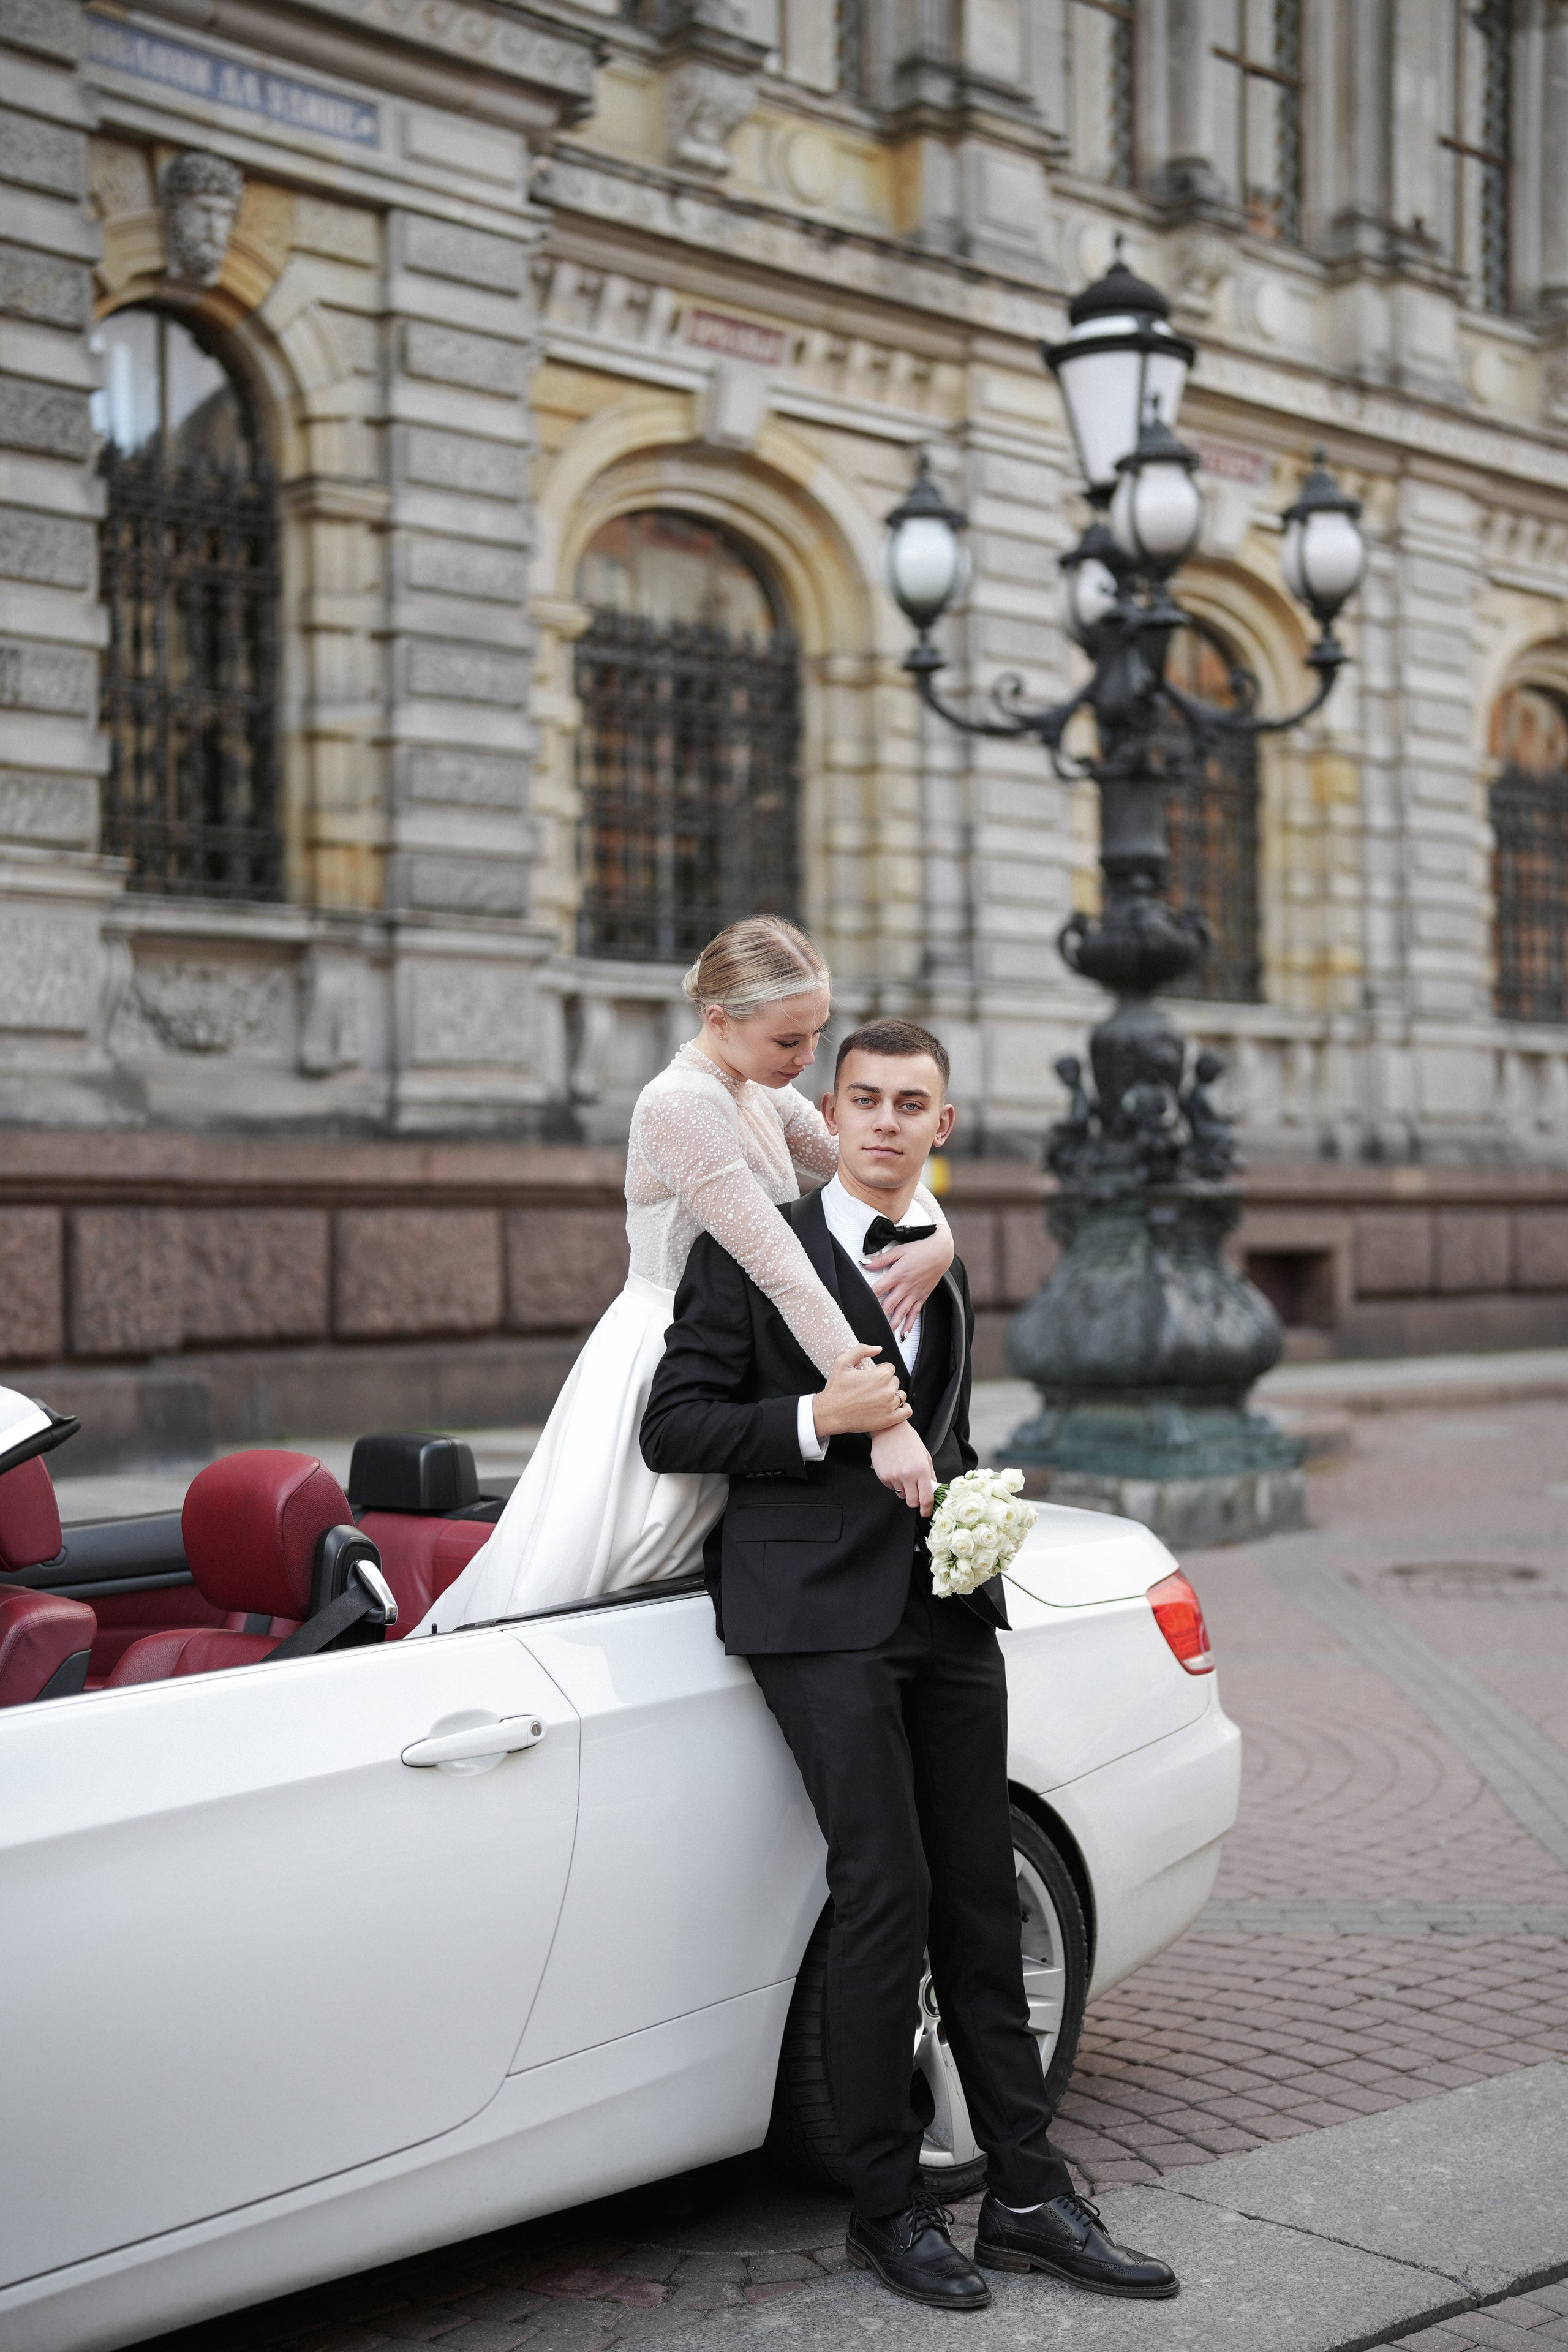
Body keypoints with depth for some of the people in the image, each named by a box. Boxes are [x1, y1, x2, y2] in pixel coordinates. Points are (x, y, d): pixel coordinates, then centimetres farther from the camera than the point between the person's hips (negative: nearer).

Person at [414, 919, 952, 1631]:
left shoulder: (761, 1096, 7)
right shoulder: (680, 1106, -21)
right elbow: (781, 1271, -27)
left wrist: (938, 1237, -11)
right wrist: (883, 1420, -30)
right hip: (657, 1370, -9)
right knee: (549, 1598, -3)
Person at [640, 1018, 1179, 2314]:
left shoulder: (945, 1272, 19)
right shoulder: (750, 1254, 0)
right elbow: (673, 1428, -4)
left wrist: (974, 1494, 9)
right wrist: (813, 1420, -16)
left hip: (949, 1606, 6)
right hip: (825, 1610, -6)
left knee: (980, 1902, 6)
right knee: (888, 1893, -9)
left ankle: (1027, 2194, 14)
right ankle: (890, 2207, 5)